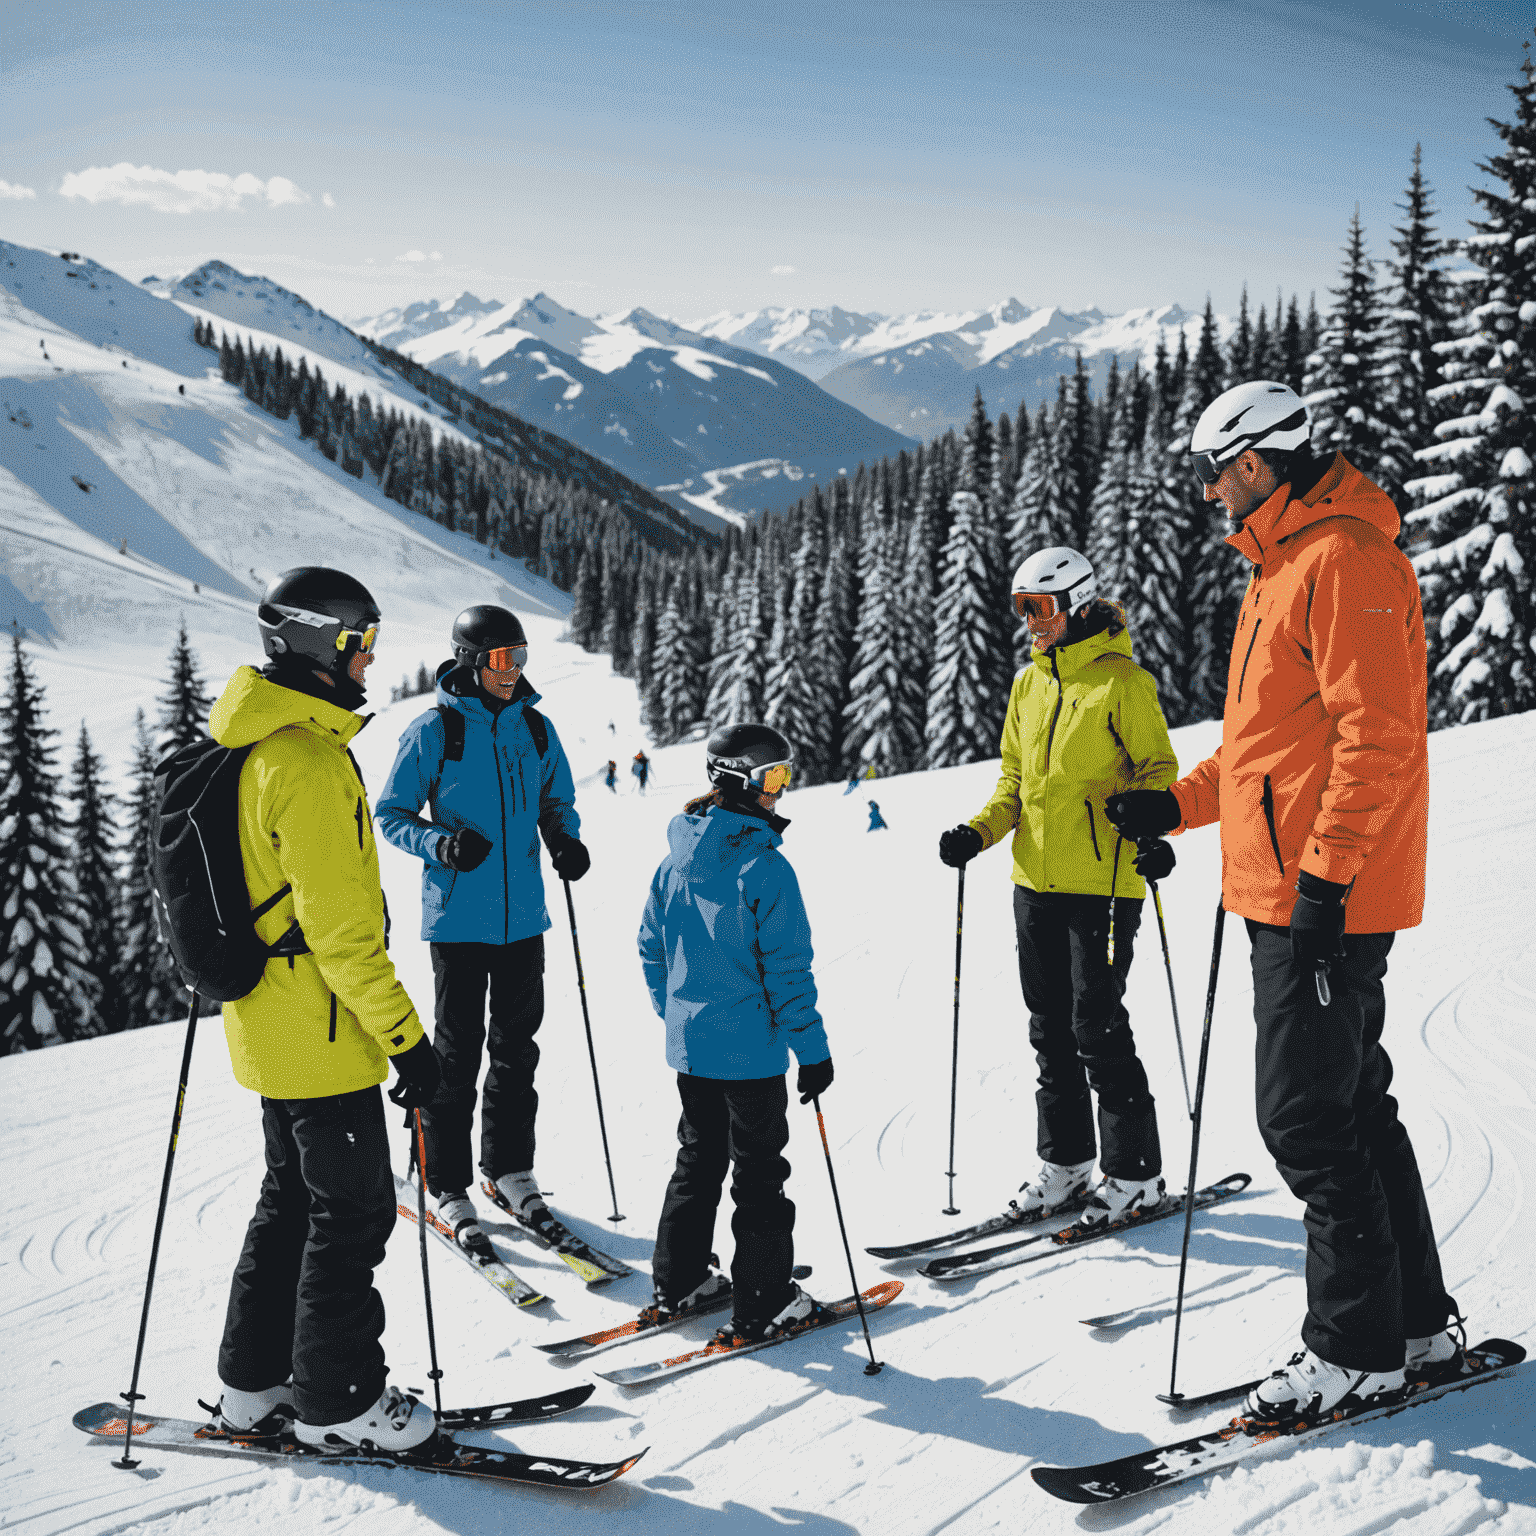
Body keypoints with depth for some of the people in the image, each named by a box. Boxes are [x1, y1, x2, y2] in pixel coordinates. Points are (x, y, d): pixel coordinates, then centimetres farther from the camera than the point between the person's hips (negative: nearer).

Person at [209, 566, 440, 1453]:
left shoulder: (254, 742, 9)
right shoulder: (309, 761, -23)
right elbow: (340, 926, -25)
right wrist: (405, 1036, -20)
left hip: (270, 1022, 10)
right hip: (321, 1032, -10)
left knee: (296, 1198, 20)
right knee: (353, 1210, 3)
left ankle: (255, 1382, 30)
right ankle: (337, 1403, 15)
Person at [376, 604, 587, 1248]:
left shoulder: (536, 729, 6)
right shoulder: (433, 731, -8)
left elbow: (557, 800, 17)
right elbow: (391, 815, -4)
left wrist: (565, 837, -5)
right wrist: (442, 844, -21)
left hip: (523, 915, 5)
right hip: (459, 916, -4)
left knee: (516, 1046, 13)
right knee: (458, 1050, 1)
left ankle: (509, 1169, 28)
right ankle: (448, 1187, 14)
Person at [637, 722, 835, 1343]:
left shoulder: (677, 858, 3)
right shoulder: (765, 866, -19)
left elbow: (652, 944, 12)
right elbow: (787, 967, -18)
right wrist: (812, 1049, -12)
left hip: (687, 1042, 7)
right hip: (751, 1048, -7)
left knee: (698, 1158, 20)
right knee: (759, 1171, 4)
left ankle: (677, 1284, 27)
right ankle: (762, 1305, 11)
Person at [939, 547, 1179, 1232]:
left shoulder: (1121, 681, -7)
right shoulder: (1029, 685, 13)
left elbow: (1156, 770, -6)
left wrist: (1153, 834, -23)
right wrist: (979, 832, 3)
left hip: (1102, 883, -7)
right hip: (1035, 880, 7)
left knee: (1098, 1029, -4)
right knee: (1050, 1028, 12)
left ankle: (1135, 1174, 10)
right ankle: (1063, 1164, 24)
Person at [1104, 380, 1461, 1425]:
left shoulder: (1344, 561, -14)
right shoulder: (1284, 568, 19)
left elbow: (1377, 735, -22)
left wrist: (1324, 873, -25)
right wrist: (1179, 805, 18)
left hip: (1324, 897, -11)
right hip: (1292, 892, 11)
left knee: (1307, 1119, -4)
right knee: (1352, 1106, 15)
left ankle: (1357, 1349, 9)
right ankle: (1418, 1326, 27)